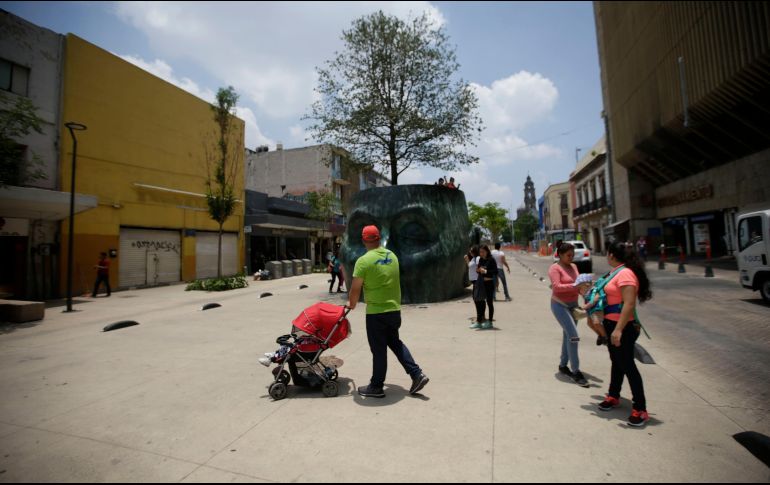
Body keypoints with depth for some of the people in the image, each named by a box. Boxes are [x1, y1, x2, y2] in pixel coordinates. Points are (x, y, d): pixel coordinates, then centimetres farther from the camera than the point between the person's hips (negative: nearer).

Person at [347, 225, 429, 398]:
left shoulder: (364, 261, -14)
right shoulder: (392, 256, 6)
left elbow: (355, 288, -13)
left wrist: (352, 303, 6)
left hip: (376, 312, -6)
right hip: (394, 309, 6)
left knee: (378, 350, 6)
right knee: (395, 342, 23)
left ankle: (376, 387, 22)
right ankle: (417, 374, 19)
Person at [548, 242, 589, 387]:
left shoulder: (573, 266, 9)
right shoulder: (555, 268, -13)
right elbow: (557, 286, -23)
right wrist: (575, 286, -32)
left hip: (573, 304, 7)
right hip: (560, 305, -7)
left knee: (567, 335, 14)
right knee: (573, 335, -13)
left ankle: (563, 365, 28)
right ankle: (576, 371, -5)